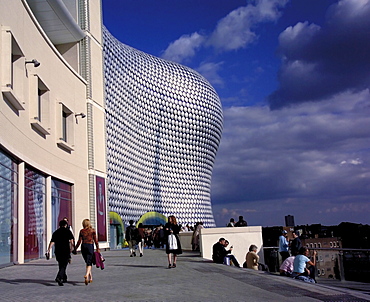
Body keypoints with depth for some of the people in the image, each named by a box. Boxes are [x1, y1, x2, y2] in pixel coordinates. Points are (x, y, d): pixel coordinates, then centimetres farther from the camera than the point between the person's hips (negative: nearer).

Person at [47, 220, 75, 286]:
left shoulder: (55, 232, 9)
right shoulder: (68, 231, 1)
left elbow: (52, 242, -1)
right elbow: (71, 240, -9)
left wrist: (48, 250, -3)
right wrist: (72, 247, 4)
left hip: (57, 251, 4)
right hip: (66, 251, -4)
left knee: (61, 265, 19)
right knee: (63, 266, -5)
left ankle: (64, 278, 30)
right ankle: (58, 277, -25)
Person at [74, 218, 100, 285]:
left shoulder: (81, 231, 2)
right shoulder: (93, 230, -1)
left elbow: (79, 241, 1)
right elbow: (95, 240, -2)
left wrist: (75, 249, 9)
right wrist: (98, 248, 5)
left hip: (83, 246, 2)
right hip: (90, 246, -2)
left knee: (87, 262, 17)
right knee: (89, 263, -3)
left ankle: (90, 277, 23)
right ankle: (87, 275, -29)